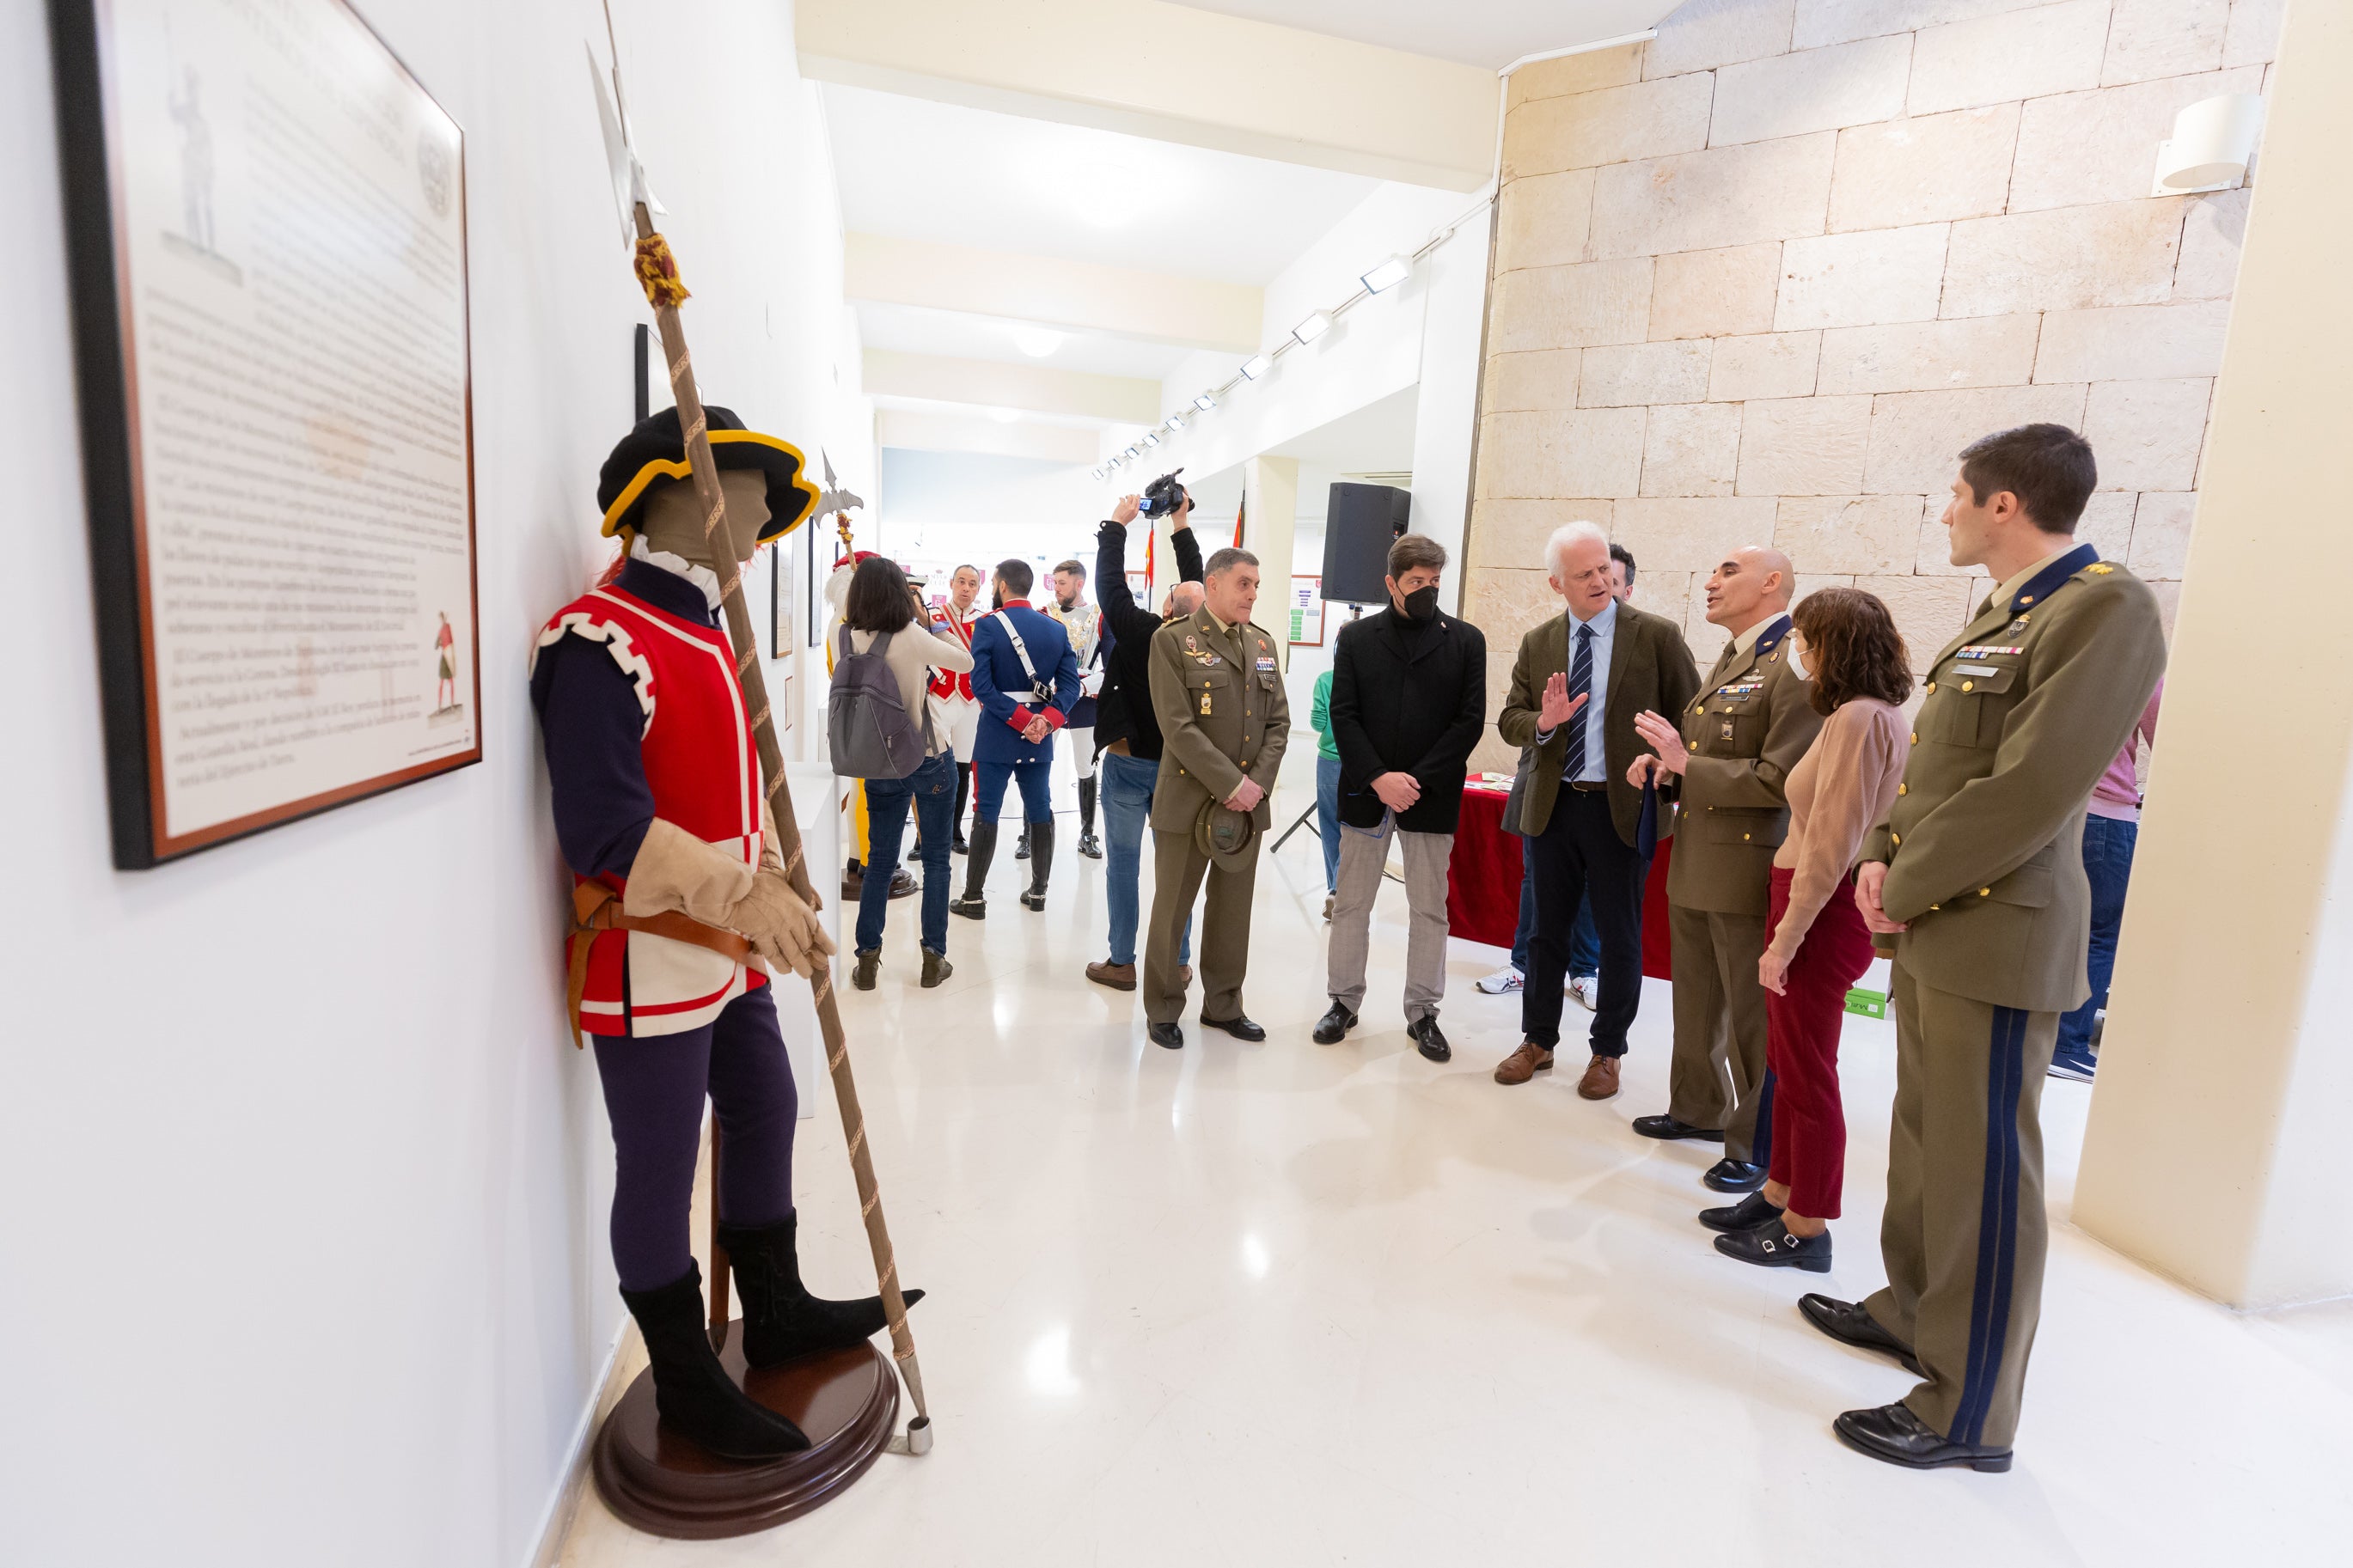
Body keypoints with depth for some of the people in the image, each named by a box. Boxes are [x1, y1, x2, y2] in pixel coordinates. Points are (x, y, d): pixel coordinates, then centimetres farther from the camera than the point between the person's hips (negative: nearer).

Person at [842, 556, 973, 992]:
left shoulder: (852, 640, -5)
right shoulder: (914, 638, -18)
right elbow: (966, 661, -5)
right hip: (930, 759, -4)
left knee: (880, 861, 13)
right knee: (935, 858, 9)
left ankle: (867, 960, 15)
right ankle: (933, 958, 14)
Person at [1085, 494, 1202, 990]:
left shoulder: (1142, 632, -19)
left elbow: (1110, 582, -9)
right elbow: (1198, 587, 7)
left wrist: (1117, 523, 4)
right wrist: (1181, 525, 13)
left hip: (1129, 763, -4)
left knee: (1123, 863, 4)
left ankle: (1122, 963, 11)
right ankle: (1178, 962, 17)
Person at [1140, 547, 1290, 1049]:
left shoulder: (1264, 644, 12)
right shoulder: (1173, 640, -7)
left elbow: (1278, 723, 9)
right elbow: (1178, 726, -15)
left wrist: (1258, 782, -6)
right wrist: (1231, 785, -17)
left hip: (1248, 801, 5)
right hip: (1189, 799, -5)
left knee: (1233, 910, 13)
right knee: (1171, 910, 6)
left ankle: (1223, 1006, 28)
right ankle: (1163, 1010, 22)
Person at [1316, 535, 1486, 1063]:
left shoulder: (1465, 640, 3)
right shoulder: (1356, 637, 3)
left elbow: (1470, 720, -3)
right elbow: (1343, 716, -2)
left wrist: (1418, 779, -12)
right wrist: (1378, 778, -14)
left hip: (1431, 796, 0)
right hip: (1365, 791, 1)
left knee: (1429, 910, 7)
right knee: (1352, 904, 9)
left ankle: (1422, 1013, 21)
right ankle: (1344, 1001, 24)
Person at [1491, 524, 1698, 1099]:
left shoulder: (1657, 635, -5)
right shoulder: (1537, 644, 5)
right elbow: (1510, 720, 4)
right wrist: (1543, 722, -17)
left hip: (1623, 808, -3)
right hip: (1553, 807, 3)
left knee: (1620, 936, 8)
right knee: (1547, 928, 13)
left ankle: (1607, 1052, 26)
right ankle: (1538, 1040, 29)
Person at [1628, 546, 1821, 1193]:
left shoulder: (1796, 662, -15)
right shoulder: (1730, 659, 15)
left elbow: (1781, 778, -22)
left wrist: (1685, 764, -20)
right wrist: (1663, 766, 5)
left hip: (1749, 870, -9)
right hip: (1694, 866, 9)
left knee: (1752, 1016, 5)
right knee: (1696, 1004, 21)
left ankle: (1757, 1147, 21)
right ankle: (1697, 1108, 38)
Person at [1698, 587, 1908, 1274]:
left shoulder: (1859, 717, -18)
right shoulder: (1873, 714, 11)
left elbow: (1831, 844, -21)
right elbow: (1829, 831, 10)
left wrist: (1785, 939, -18)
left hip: (1823, 914, -9)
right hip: (1814, 905, 9)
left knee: (1807, 1074, 3)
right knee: (1788, 1064, 18)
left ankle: (1806, 1230, 19)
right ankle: (1780, 1196, 32)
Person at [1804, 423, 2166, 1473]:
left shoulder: (2106, 607, -14)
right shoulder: (1995, 618, 15)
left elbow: (2030, 791, -21)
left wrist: (1904, 887, -14)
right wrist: (1883, 859, 3)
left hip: (1996, 938, -9)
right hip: (1932, 927, 9)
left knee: (1983, 1171, 1)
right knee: (1925, 1139, 20)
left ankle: (1970, 1409, 15)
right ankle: (1914, 1309, 38)